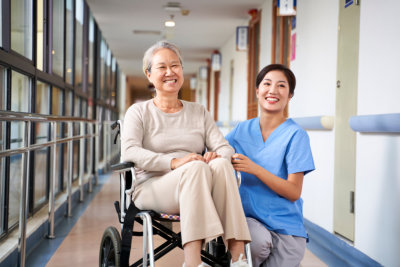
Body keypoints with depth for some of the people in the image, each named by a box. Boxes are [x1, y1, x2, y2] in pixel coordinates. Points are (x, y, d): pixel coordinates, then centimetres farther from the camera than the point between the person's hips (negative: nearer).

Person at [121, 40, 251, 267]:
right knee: (196, 167, -34)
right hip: (152, 188, -3)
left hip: (198, 193, 3)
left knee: (221, 164, -30)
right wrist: (174, 162, -25)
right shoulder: (139, 112, 9)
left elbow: (226, 148, 9)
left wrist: (217, 155, -17)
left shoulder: (199, 112, 21)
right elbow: (129, 152, -9)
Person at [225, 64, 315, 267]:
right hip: (247, 216, 1)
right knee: (259, 241, -31)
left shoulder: (295, 135, -5)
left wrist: (254, 168, -21)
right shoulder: (242, 129, 8)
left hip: (285, 226, -1)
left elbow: (294, 192, -9)